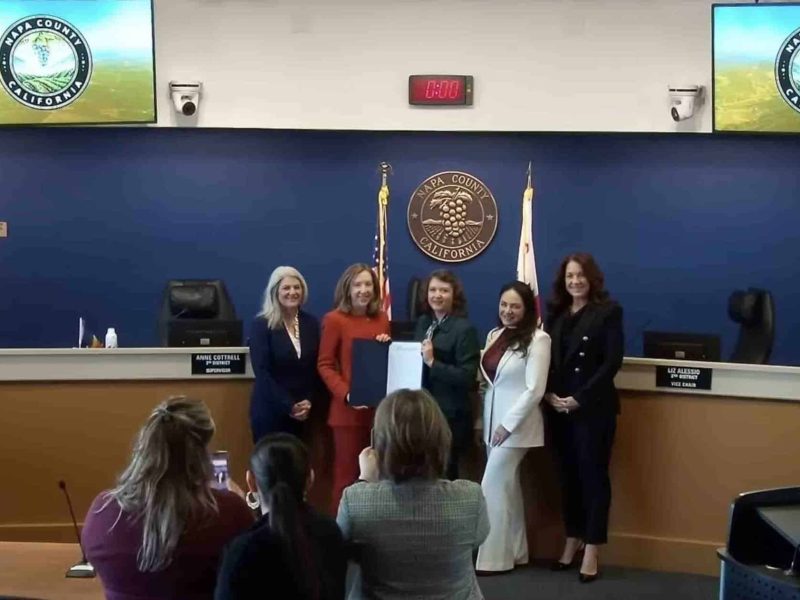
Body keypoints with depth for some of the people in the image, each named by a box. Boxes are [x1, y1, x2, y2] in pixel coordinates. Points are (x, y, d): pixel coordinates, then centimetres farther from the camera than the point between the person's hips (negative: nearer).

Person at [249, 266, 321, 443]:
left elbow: (316, 367, 10)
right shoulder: (261, 325, -5)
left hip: (302, 411, 4)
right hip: (270, 410, -4)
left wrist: (309, 401, -4)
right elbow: (262, 371, -11)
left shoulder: (311, 323, 9)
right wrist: (288, 405, -15)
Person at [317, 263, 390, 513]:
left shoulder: (381, 319, 11)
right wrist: (345, 394, -17)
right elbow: (325, 365, -5)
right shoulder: (335, 319, -4)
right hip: (347, 410, -5)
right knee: (347, 474, -2)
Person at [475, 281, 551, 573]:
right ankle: (515, 551, 21)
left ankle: (493, 557, 3)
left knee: (493, 487, -6)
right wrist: (485, 419, 5)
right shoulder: (494, 335, 9)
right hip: (492, 421, 7)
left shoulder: (537, 339, -12)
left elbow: (535, 390, -16)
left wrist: (508, 424, -16)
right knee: (508, 486, 12)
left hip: (515, 425, -7)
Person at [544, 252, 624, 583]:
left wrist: (580, 398, -14)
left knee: (593, 475, 0)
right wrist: (549, 393, -8)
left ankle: (591, 550, 6)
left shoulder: (608, 311, -4)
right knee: (568, 475, 10)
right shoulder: (556, 313, 10)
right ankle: (572, 541, 21)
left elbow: (612, 361, -11)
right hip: (559, 406, 5)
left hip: (594, 407, -4)